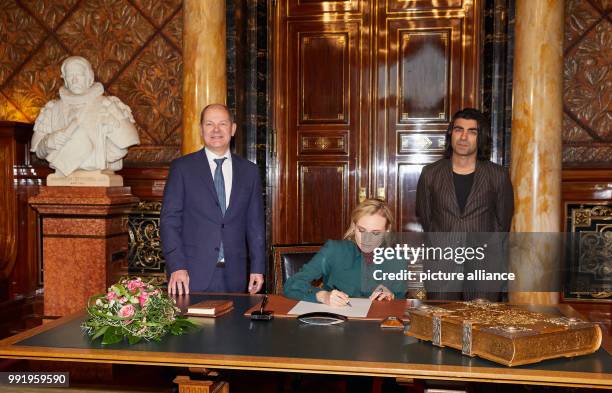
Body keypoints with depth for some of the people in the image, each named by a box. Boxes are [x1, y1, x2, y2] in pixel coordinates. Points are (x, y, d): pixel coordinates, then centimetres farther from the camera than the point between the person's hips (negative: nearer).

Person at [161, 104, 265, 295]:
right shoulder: (182, 167, 2)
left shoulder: (249, 171, 9)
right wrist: (176, 267, -12)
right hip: (192, 275, -2)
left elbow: (255, 223, 10)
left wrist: (258, 268, 5)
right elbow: (170, 219, -3)